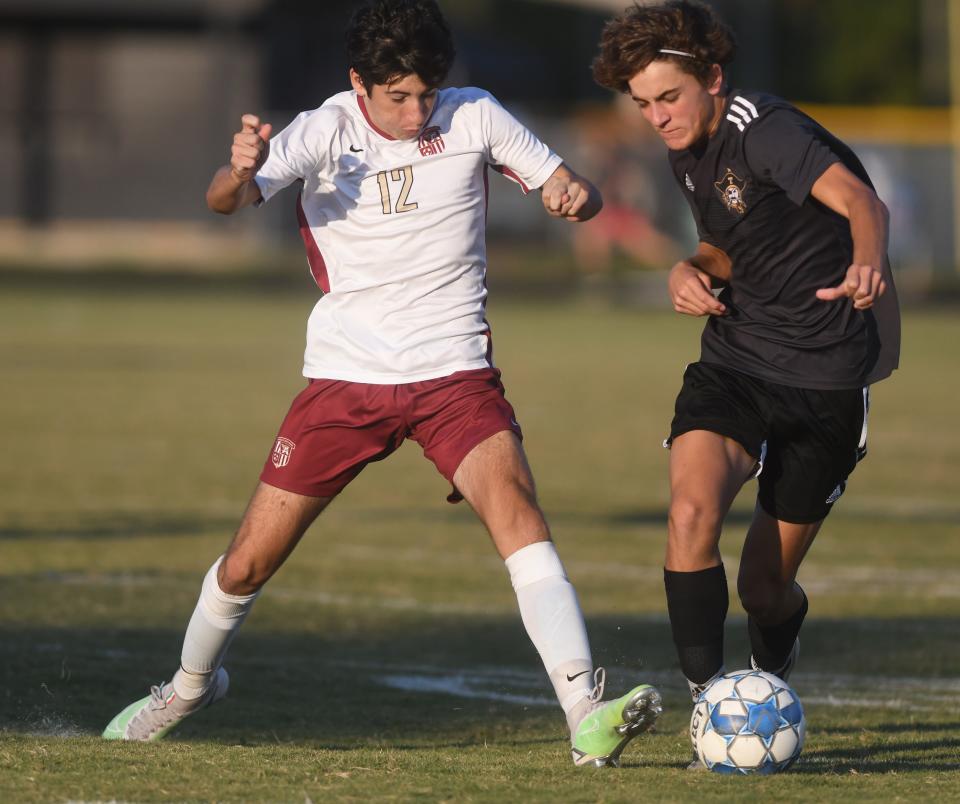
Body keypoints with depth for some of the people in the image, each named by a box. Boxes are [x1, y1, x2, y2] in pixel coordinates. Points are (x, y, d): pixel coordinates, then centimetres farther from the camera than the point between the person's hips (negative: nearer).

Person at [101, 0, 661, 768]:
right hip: (346, 377, 0)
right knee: (251, 559, 5)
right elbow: (227, 200, -24)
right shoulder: (326, 131, -9)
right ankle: (192, 684, 36)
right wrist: (239, 171, -49)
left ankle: (587, 715, -34)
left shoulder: (474, 117, -4)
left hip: (455, 373, 0)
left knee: (515, 507, -26)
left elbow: (571, 190, 2)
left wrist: (576, 197, -24)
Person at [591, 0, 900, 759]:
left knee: (765, 585, 4)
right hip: (734, 361, 5)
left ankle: (770, 684, 38)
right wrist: (693, 270, -2)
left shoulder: (763, 129, -19)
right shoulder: (689, 153, 6)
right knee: (692, 512, -24)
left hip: (827, 381, -5)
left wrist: (866, 264, -59)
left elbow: (857, 200, -36)